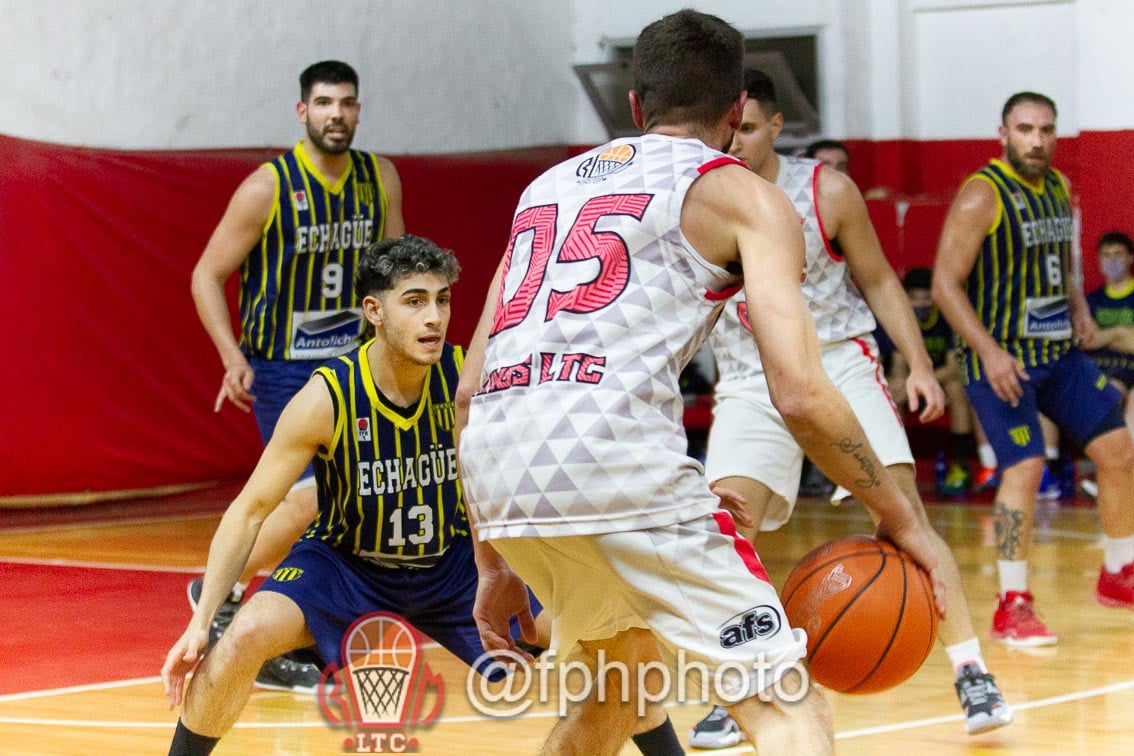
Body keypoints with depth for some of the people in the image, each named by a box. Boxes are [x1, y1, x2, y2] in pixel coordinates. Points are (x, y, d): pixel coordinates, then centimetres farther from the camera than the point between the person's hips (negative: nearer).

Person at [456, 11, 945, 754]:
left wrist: (494, 561, 33)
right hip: (618, 453, -6)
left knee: (626, 665, 32)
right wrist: (901, 519, 10)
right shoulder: (740, 194, 12)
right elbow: (801, 394, -1)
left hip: (494, 469, 7)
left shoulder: (548, 185, 29)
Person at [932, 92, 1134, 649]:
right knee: (1025, 466, -18)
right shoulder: (982, 196, -15)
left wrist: (1079, 307, 6)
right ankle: (1013, 607, -10)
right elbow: (945, 283, -17)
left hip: (1059, 352, 8)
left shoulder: (1060, 188, 8)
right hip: (1001, 357, -8)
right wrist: (989, 352, -24)